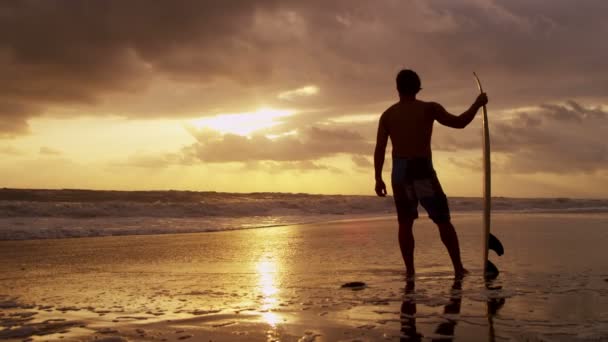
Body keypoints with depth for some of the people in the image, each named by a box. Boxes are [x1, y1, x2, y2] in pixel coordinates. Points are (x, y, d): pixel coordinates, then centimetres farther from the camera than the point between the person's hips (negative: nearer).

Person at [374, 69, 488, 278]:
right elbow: (459, 123, -3)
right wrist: (477, 104, 11)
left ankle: (409, 270, 3)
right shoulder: (429, 108, -1)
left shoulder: (387, 115, 7)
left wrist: (378, 178, 3)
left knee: (405, 223, 10)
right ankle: (458, 268, 5)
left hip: (400, 172, 2)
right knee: (443, 221, 7)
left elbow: (380, 148, 0)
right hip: (423, 171, -2)